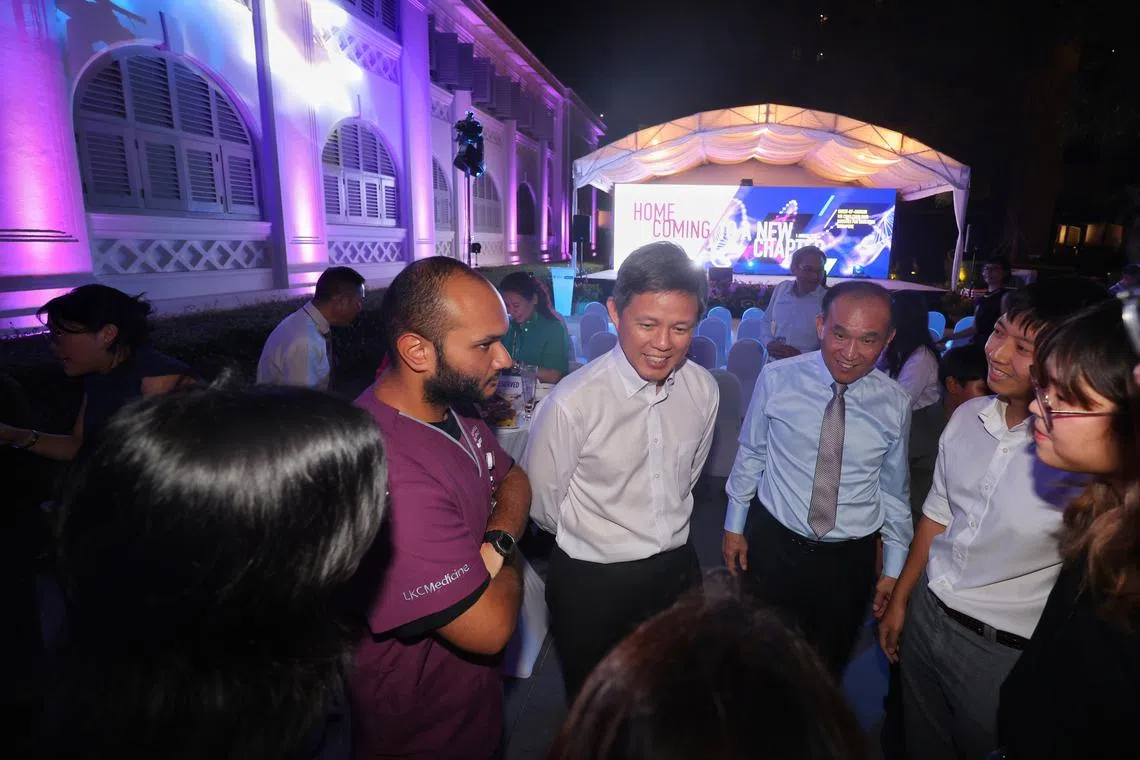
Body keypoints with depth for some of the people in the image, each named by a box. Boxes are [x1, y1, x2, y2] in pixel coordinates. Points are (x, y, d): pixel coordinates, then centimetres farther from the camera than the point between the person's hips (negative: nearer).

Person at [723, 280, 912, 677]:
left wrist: (893, 568, 8)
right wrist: (734, 524, 3)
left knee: (828, 670, 21)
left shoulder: (895, 403, -8)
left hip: (851, 559, 1)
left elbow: (893, 487, 3)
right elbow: (750, 454, -2)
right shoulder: (777, 379, -14)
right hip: (776, 545, -1)